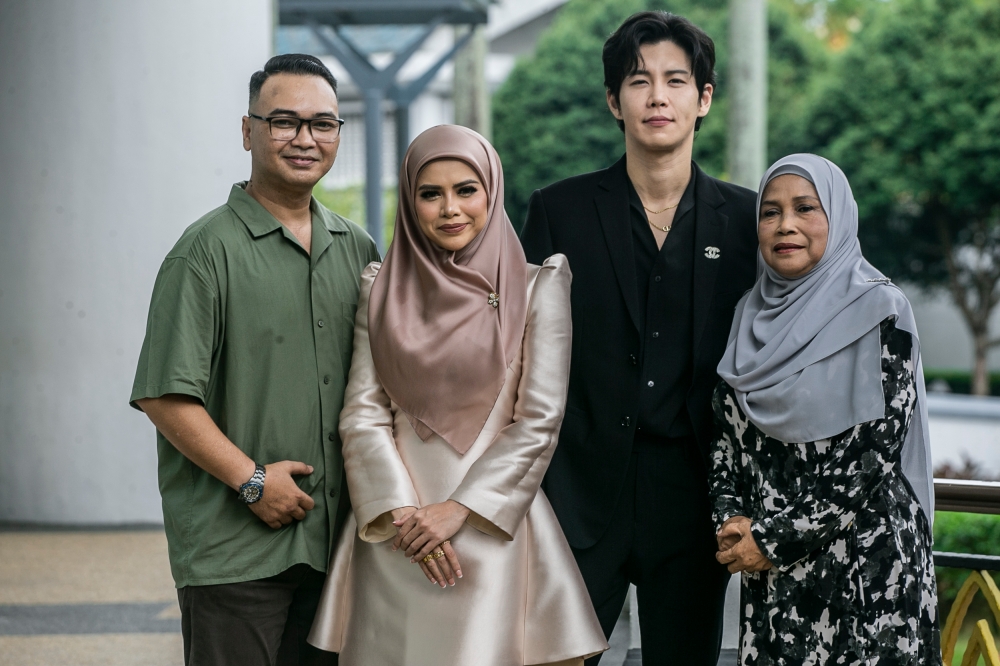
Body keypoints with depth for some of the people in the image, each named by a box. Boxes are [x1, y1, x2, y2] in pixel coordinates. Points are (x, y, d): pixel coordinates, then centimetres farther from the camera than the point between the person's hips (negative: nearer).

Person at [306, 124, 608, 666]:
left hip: (494, 530, -2)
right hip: (396, 540, 2)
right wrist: (401, 511, -11)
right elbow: (362, 413, 3)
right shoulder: (381, 288, 9)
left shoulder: (537, 286, 1)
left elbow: (540, 418, -5)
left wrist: (460, 509, -12)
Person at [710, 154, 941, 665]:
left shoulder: (878, 311, -8)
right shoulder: (753, 313, 10)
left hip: (863, 561, -5)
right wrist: (731, 519, -5)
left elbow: (875, 456, -13)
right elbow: (726, 434, 13)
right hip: (771, 571, 5)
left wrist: (775, 538, -12)